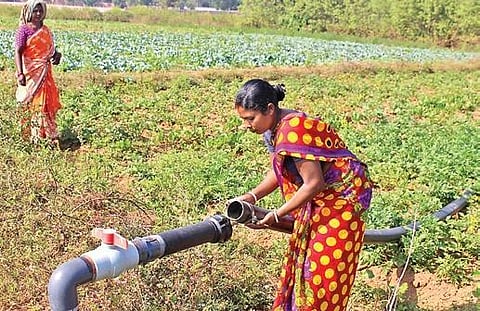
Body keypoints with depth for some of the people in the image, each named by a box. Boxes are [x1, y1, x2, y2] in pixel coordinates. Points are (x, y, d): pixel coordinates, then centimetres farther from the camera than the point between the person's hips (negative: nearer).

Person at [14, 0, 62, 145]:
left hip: (45, 73, 6)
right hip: (31, 73, -6)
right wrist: (20, 74, -25)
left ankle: (50, 135, 17)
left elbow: (51, 50, 22)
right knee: (32, 103, 0)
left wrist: (57, 55, -2)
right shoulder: (23, 30, -7)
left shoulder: (46, 30, 12)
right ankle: (35, 138, 6)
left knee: (48, 103, 9)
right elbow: (18, 52, -14)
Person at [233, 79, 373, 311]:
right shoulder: (274, 128, 0)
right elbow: (278, 172, 10)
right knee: (302, 264, 14)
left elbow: (314, 183, -28)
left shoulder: (292, 130, -28)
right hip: (317, 201, 9)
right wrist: (252, 196, -5)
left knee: (324, 271, -2)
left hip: (341, 196, -9)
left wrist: (276, 216, -23)